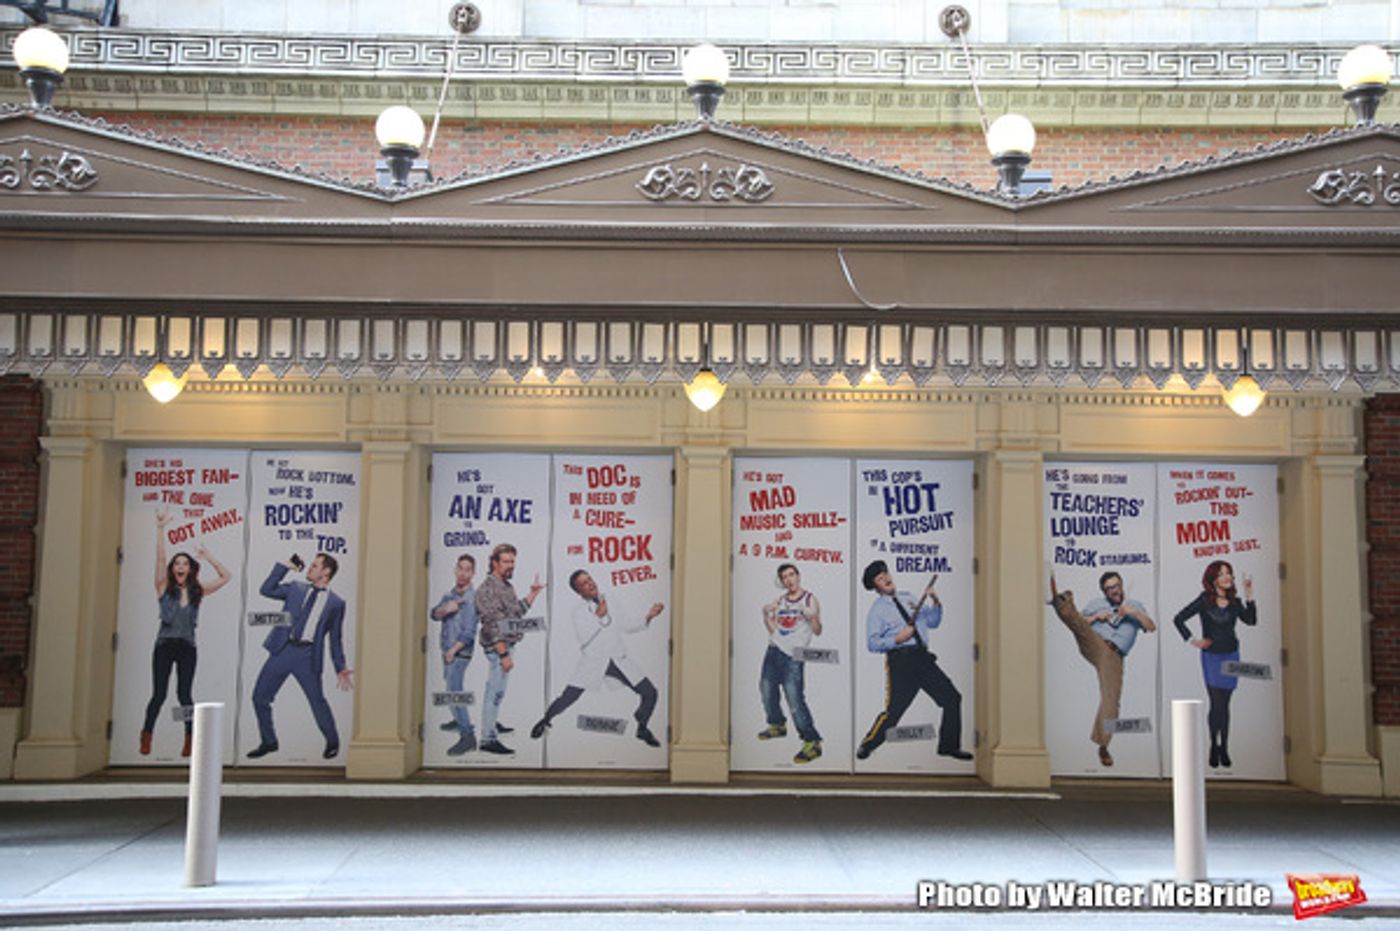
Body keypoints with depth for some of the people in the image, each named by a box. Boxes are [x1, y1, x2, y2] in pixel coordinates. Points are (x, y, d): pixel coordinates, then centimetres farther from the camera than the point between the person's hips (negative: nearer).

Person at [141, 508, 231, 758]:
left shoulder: (197, 592, 10)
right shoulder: (164, 588, 4)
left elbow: (225, 577, 11)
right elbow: (160, 558, -8)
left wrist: (208, 557, 7)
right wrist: (160, 529, -17)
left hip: (187, 647, 1)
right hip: (165, 645, -1)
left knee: (184, 694, -1)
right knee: (159, 694, -5)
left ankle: (190, 739, 4)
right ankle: (146, 737, 7)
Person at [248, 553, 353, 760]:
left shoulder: (336, 603, 8)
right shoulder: (296, 589, 16)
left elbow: (335, 638, 12)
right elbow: (266, 590, 9)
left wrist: (341, 668, 5)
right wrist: (285, 566, 5)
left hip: (307, 655, -3)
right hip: (283, 649, 3)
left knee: (317, 700, -8)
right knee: (260, 696, 3)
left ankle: (332, 742, 16)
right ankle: (268, 742, 23)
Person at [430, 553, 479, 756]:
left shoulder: (471, 598, -15)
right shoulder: (450, 594, 9)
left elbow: (469, 631, -18)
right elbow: (434, 614, 0)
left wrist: (453, 650, -16)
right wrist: (446, 609, -21)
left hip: (460, 652, -8)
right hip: (447, 650, 8)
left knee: (453, 691, -16)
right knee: (451, 686, 21)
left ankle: (467, 735, -18)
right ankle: (459, 720, 40)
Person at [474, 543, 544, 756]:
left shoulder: (507, 586, 13)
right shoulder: (489, 588, -16)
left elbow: (517, 611, 24)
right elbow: (492, 625, -21)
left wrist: (533, 593, 21)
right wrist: (504, 654, -23)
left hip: (506, 645, 9)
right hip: (498, 647, -9)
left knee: (496, 691, 19)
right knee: (496, 692, -7)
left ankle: (490, 725, 31)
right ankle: (488, 739, -3)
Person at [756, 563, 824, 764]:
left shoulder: (810, 600, -2)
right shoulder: (779, 601, 13)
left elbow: (817, 631, -5)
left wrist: (812, 616, -23)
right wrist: (766, 614, 2)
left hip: (793, 656, -7)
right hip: (774, 650, 7)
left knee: (795, 701, -15)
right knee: (767, 690, 16)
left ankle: (812, 741, -11)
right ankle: (777, 725, 40)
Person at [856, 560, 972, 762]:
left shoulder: (908, 599, 19)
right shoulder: (877, 610, 1)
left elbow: (933, 622, 22)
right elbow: (872, 643, -6)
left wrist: (936, 603, 6)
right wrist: (897, 639, -16)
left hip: (922, 658, 6)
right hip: (900, 661, -6)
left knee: (952, 698, 4)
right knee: (894, 709, -9)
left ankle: (949, 746, 16)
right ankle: (866, 746, 10)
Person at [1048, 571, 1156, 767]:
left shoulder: (1135, 606, 25)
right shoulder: (1094, 604, 24)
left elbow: (1151, 627, 11)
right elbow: (1079, 625, 18)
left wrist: (1134, 613, -4)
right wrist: (1096, 617, 2)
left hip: (1114, 657, 0)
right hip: (1094, 644, 0)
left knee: (1111, 700, -9)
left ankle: (1103, 747, 2)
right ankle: (1058, 600, -60)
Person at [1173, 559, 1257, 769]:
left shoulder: (1235, 602, 4)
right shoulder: (1204, 601, -7)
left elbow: (1251, 620, -9)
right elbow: (1178, 619, -6)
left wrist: (1249, 595, -11)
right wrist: (1191, 640, -8)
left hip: (1231, 655, 3)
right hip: (1211, 656, -3)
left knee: (1225, 704, 7)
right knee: (1216, 703, -7)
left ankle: (1224, 749, 13)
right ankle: (1214, 746, 11)